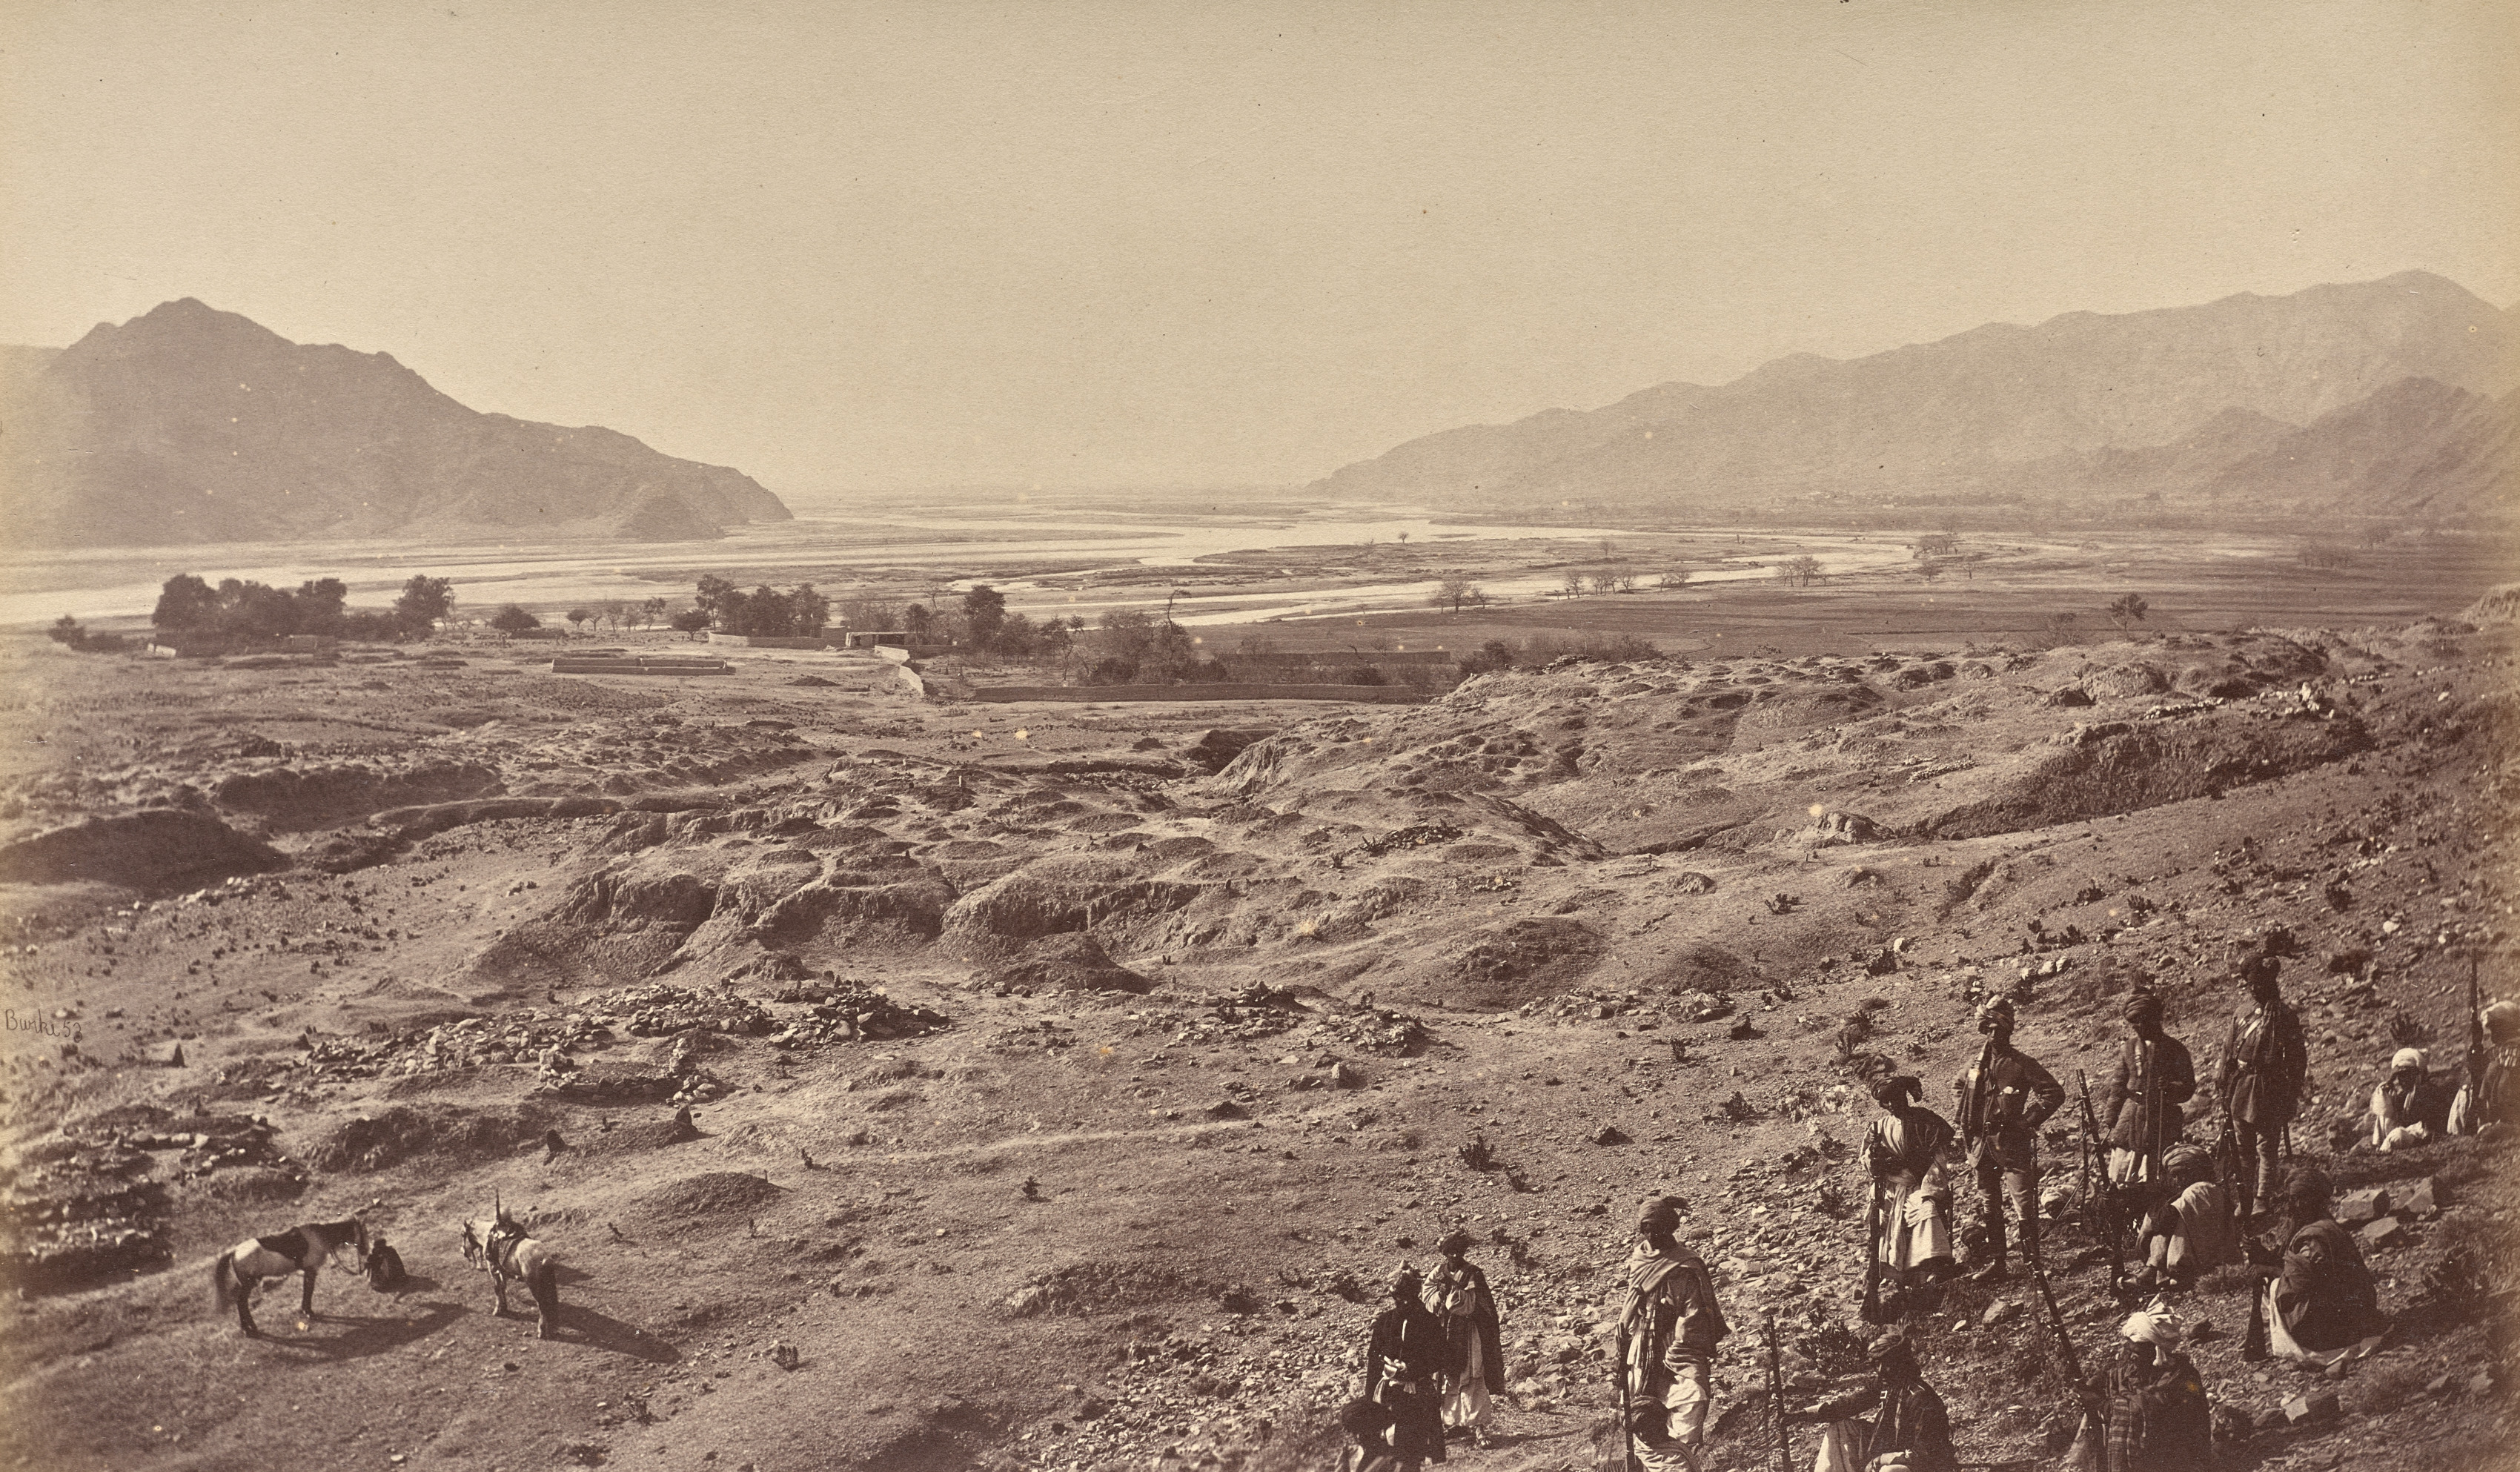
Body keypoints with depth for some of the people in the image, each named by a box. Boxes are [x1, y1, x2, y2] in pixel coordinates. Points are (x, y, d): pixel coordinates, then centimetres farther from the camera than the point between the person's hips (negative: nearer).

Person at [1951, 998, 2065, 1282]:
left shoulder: (2022, 1065, -5)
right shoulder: (1976, 1064, 10)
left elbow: (2055, 1094, -9)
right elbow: (1956, 1087, 29)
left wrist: (2027, 1122, -12)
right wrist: (1967, 1125, 19)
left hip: (2011, 1144, -6)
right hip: (1982, 1145, 6)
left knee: (2024, 1205, -7)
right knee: (1988, 1207, 11)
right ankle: (1994, 1261, 19)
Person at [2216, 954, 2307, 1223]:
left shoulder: (2284, 1018, -5)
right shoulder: (2243, 1017, 10)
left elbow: (2297, 1058, -5)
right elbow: (2229, 1052, 16)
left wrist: (2293, 1095, -7)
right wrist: (2223, 1084, 13)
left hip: (2268, 1090, -6)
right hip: (2240, 1088, 6)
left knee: (2267, 1148, -2)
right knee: (2243, 1148, 11)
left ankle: (2262, 1201, 2)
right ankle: (2245, 1200, 18)